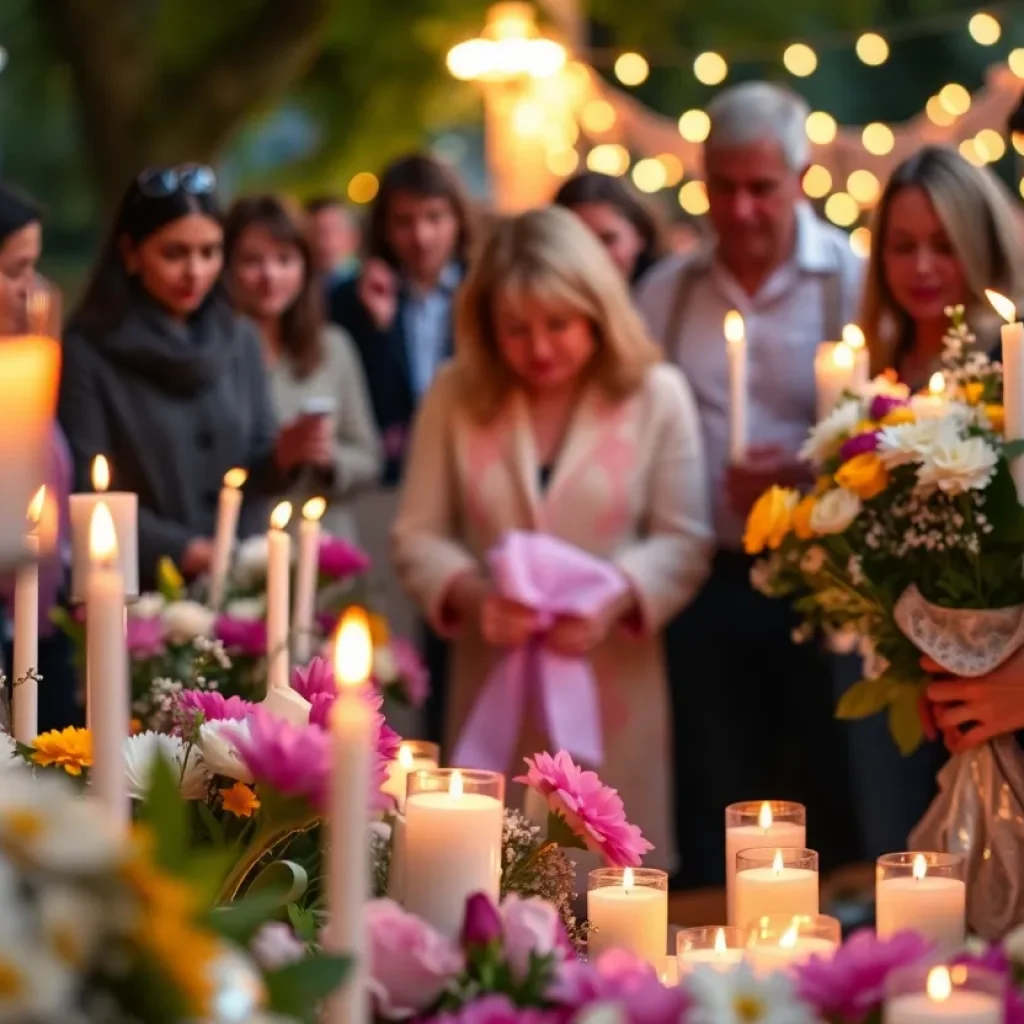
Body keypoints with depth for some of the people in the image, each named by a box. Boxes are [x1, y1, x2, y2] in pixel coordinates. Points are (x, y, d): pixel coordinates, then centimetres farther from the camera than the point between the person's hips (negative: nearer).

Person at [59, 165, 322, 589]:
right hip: (144, 589, -4)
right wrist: (190, 552, -14)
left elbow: (253, 472, 13)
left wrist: (282, 457, -7)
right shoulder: (86, 353, -5)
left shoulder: (240, 340, 9)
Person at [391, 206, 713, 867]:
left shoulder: (656, 394, -2)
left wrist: (616, 598, -20)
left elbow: (684, 540, -2)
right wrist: (470, 594, -15)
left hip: (615, 689, -1)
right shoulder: (455, 395, 4)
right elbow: (418, 536, 5)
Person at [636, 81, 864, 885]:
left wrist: (807, 477, -25)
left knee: (825, 803, 5)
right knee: (711, 805, 10)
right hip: (708, 580, 3)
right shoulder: (665, 292, 9)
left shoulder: (853, 282, -4)